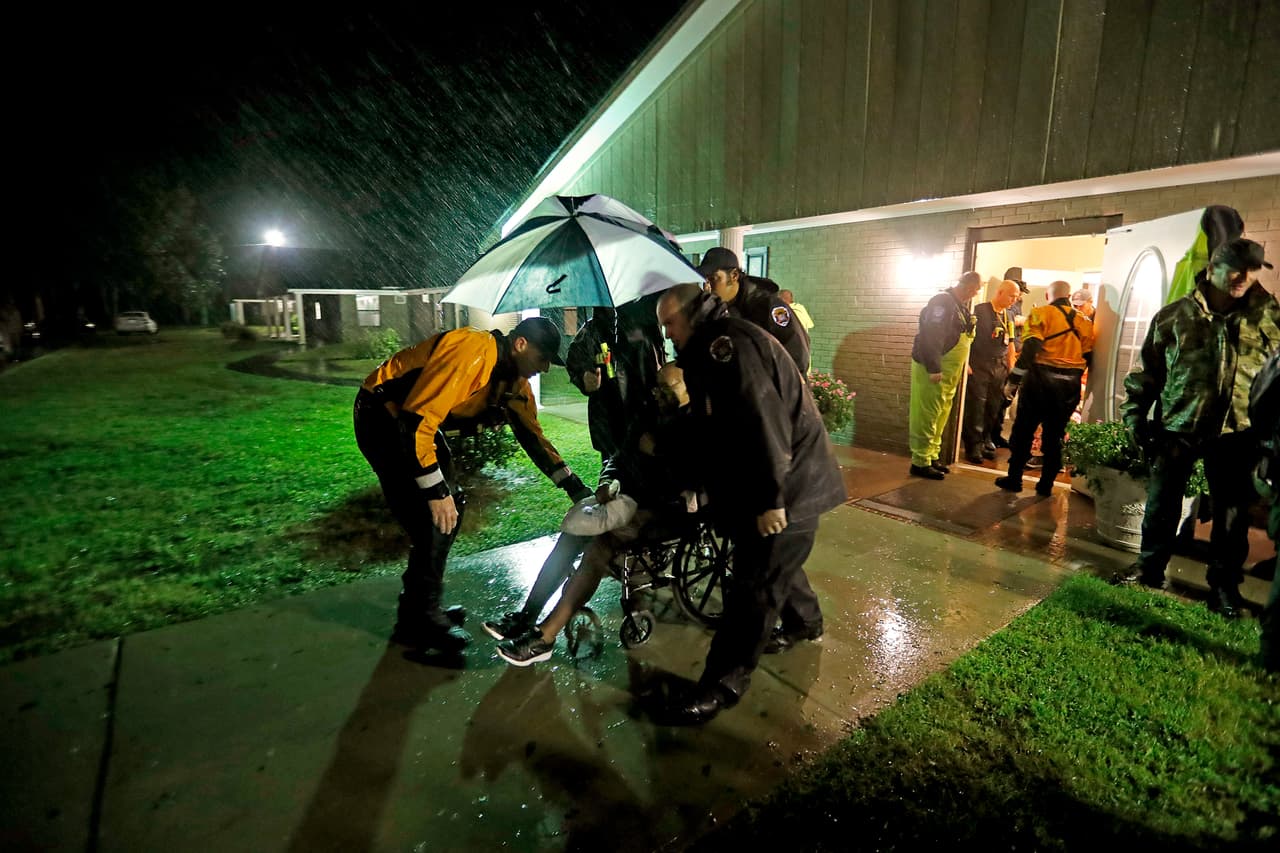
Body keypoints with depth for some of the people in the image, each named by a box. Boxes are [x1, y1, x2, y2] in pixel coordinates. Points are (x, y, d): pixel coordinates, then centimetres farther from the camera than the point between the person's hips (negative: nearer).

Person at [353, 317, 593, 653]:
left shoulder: (515, 381, 0)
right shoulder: (472, 352, -29)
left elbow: (532, 435, 8)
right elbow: (416, 421, -32)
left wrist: (574, 486, 2)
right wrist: (437, 492, -27)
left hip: (416, 419, 10)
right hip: (381, 415, -10)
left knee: (448, 511, 10)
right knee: (432, 518, -12)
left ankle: (421, 606, 24)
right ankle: (419, 621, 5)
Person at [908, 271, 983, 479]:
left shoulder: (959, 305, 16)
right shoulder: (943, 301, -15)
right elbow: (931, 336, -23)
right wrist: (934, 368, -25)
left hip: (948, 372, 10)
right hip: (933, 369, -10)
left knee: (940, 415, 13)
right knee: (927, 415, -6)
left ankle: (932, 456, 22)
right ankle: (920, 462, 0)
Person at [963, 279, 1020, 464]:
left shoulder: (1009, 316, 15)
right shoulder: (980, 311, -6)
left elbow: (1010, 344, 21)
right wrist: (966, 364, -17)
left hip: (1000, 367, 6)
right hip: (979, 366, -6)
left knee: (994, 408, 8)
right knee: (975, 408, -5)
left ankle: (986, 443, 20)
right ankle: (973, 447, 3)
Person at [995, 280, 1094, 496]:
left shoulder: (1040, 314, -4)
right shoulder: (1084, 322, 11)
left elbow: (1029, 350, -13)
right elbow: (1089, 357, 10)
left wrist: (1013, 381, -11)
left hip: (1041, 381, -4)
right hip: (1069, 387, 4)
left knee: (1024, 430, 6)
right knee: (1054, 435, 11)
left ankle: (1014, 479, 9)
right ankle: (1046, 484, 16)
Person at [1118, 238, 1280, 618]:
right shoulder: (1175, 316, 1)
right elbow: (1148, 369, 3)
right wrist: (1135, 415, 0)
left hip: (1235, 432, 1)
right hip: (1177, 426, -1)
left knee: (1232, 512, 9)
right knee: (1161, 504, 8)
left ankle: (1225, 584, 24)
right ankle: (1149, 567, 25)